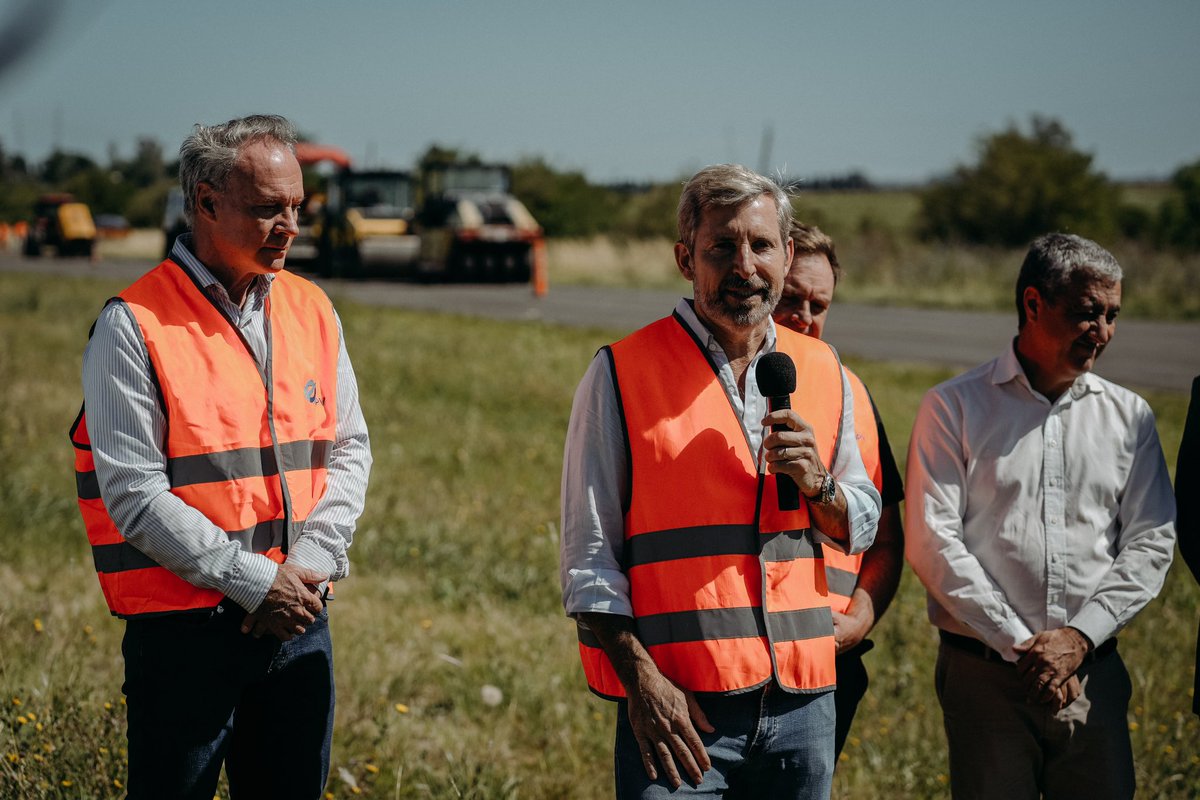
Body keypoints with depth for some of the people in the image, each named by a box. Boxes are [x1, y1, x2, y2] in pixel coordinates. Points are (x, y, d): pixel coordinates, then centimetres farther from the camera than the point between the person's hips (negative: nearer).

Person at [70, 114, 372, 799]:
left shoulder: (313, 311, 9)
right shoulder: (134, 326, -9)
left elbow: (348, 449, 11)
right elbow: (134, 492, -13)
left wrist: (309, 562, -5)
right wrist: (255, 581, -15)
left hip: (299, 617, 5)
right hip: (183, 631, -5)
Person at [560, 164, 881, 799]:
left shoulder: (822, 372, 12)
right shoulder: (623, 373, -1)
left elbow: (862, 527, 18)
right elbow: (589, 555, -3)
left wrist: (816, 484, -4)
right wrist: (641, 679, -13)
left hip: (802, 696, 4)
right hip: (678, 705, -4)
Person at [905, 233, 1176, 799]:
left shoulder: (1128, 415, 11)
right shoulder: (954, 407, 0)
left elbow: (1151, 541, 6)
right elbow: (932, 541, -7)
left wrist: (1080, 636, -7)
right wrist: (1019, 644, -10)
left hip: (1092, 670, 3)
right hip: (983, 669, -3)